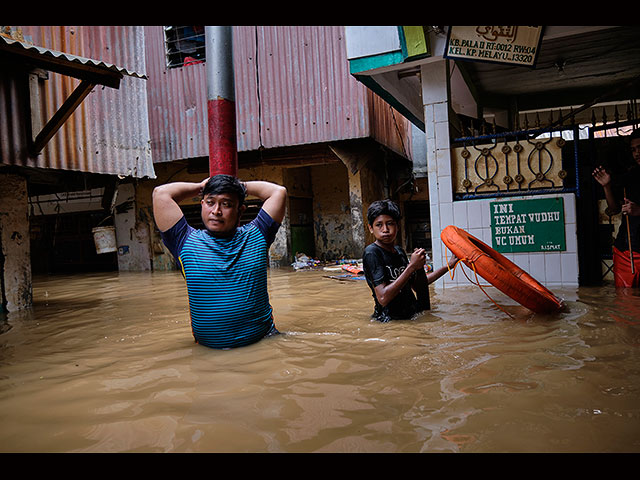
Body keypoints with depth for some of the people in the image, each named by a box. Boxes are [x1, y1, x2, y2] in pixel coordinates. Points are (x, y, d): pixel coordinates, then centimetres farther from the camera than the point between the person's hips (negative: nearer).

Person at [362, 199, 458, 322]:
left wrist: (448, 266, 21)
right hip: (390, 320, -8)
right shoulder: (372, 253, -13)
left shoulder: (400, 251, 12)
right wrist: (411, 266, -19)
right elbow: (383, 298, -22)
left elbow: (416, 285, 24)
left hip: (413, 313, 8)